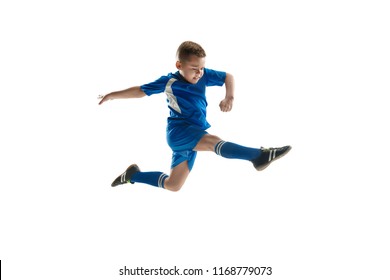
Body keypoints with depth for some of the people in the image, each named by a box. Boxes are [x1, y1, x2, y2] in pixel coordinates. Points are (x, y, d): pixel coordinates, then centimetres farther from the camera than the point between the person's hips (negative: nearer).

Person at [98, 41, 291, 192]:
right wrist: (114, 95, 11)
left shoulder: (204, 75, 2)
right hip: (178, 131, -7)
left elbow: (228, 77, 8)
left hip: (194, 135, 7)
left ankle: (133, 175, 30)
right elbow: (141, 91, 7)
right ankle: (259, 156, -55)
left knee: (173, 186, 14)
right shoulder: (169, 81, -5)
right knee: (212, 141, -35)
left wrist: (229, 97, -12)